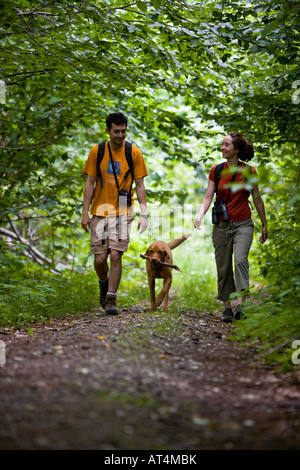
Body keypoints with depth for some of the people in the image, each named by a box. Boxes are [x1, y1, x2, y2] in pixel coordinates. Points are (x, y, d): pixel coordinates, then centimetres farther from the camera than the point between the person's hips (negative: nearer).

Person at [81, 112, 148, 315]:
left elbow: (140, 185, 3)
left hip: (122, 212, -1)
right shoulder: (97, 152, 3)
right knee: (100, 259, 0)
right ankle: (104, 283, 32)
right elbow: (90, 183, 5)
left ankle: (111, 299, 0)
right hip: (100, 212, 1)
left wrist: (144, 214, -4)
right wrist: (85, 213, 1)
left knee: (116, 255, -11)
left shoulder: (134, 153, 0)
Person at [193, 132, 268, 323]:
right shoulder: (216, 171, 3)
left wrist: (264, 225, 10)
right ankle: (227, 307, 16)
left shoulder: (249, 171, -2)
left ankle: (241, 304, -25)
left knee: (240, 260, -23)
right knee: (223, 268, 5)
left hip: (243, 224, -2)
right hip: (221, 225, 3)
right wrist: (199, 216, -18)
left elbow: (257, 199, 6)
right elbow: (208, 197, 1)